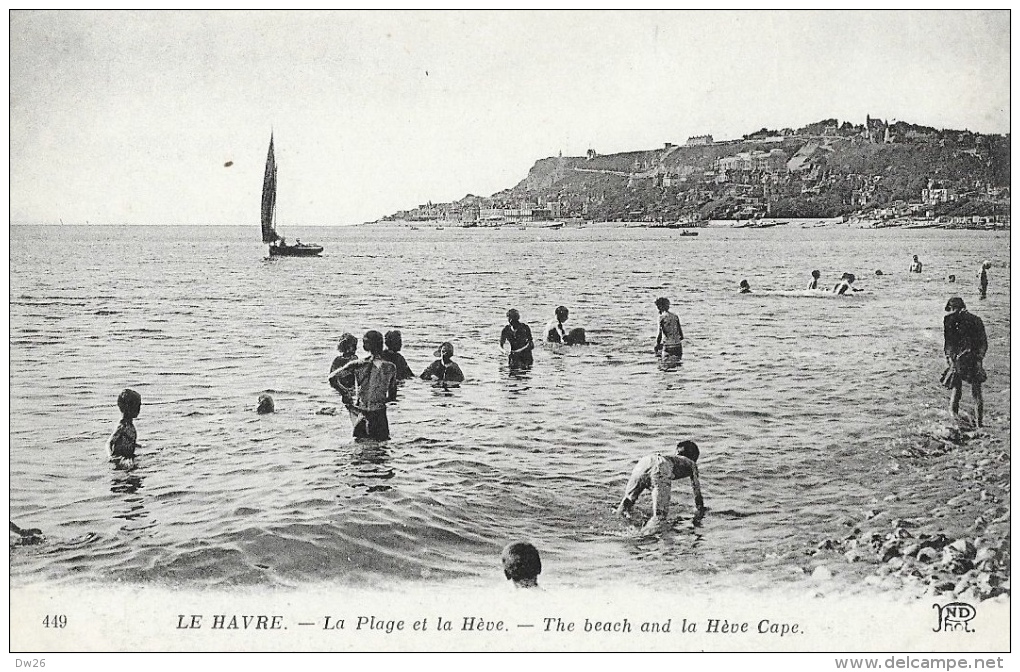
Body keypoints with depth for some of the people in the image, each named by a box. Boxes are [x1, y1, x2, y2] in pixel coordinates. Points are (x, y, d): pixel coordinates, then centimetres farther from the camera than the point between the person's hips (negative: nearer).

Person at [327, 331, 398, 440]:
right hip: (380, 414, -1)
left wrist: (344, 393, 12)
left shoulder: (357, 365, -5)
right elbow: (392, 396, 6)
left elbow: (331, 378, -2)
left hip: (361, 412, 1)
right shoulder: (390, 367, -5)